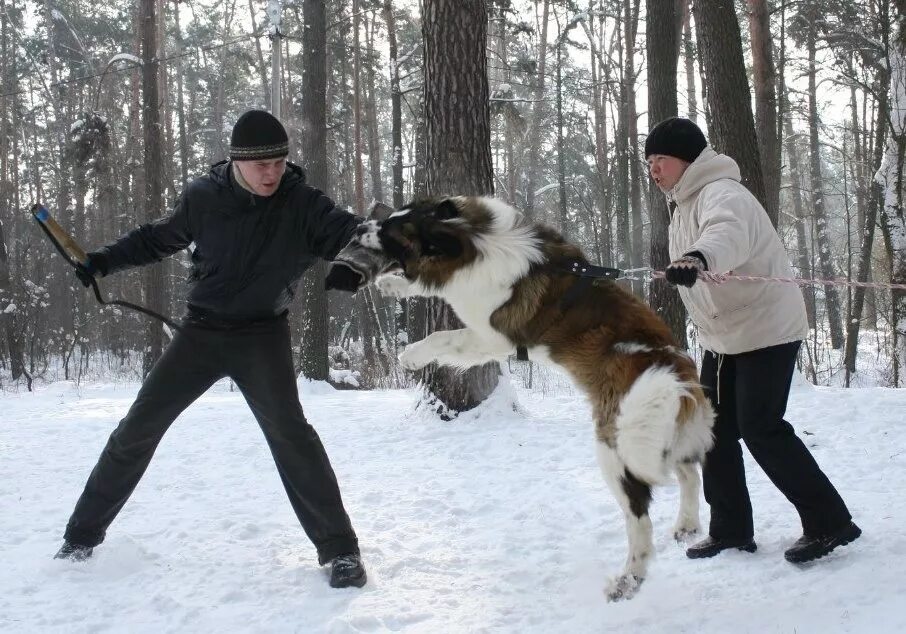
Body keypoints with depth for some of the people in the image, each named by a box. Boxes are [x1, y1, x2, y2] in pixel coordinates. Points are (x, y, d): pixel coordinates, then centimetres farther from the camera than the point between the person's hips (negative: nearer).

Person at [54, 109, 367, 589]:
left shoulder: (301, 204, -13)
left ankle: (339, 549, -13)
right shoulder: (204, 197, -9)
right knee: (139, 427, 6)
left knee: (287, 429, -23)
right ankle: (83, 534, 24)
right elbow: (159, 238, 9)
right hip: (201, 332, 3)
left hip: (262, 334, -3)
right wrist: (103, 261, 1)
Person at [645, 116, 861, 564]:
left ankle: (829, 522, -3)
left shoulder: (721, 194, -21)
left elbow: (728, 234, -45)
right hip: (721, 338, 10)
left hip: (766, 329, -10)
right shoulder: (682, 205, 12)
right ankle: (731, 529, 17)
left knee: (761, 428, -14)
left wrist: (698, 258, -65)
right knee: (715, 429, 7)